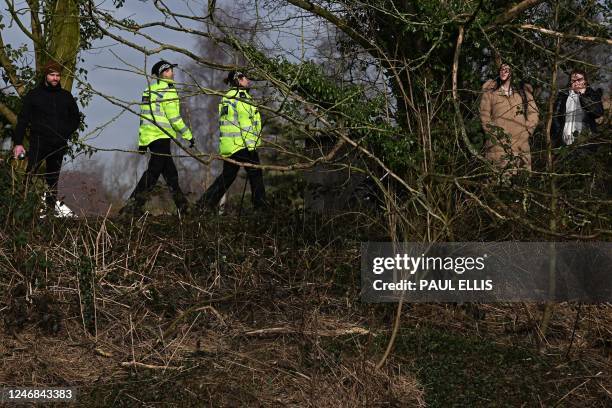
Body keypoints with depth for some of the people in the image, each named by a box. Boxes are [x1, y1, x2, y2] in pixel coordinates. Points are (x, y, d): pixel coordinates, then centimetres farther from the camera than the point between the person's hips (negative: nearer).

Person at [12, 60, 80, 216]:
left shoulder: (66, 96, 12)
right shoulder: (33, 95, 3)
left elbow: (76, 118, 22)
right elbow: (23, 119, 0)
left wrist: (67, 133, 6)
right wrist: (18, 142, -7)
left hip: (59, 144, 3)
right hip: (39, 142, -3)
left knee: (54, 176, 10)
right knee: (30, 173, -14)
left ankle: (52, 203, 20)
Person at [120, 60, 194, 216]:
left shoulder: (150, 90, 19)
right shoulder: (168, 90, -9)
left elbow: (144, 116, 20)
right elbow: (174, 117, -14)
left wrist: (141, 142, 21)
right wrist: (188, 135, -6)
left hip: (148, 136, 9)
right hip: (161, 136, -9)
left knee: (170, 172, 13)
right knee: (153, 171, -10)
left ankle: (182, 206, 17)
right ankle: (132, 206, -14)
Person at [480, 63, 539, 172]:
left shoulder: (523, 91, 14)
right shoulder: (490, 92, 10)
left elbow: (533, 113, 15)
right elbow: (484, 117, 7)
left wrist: (526, 132, 3)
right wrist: (495, 134, -3)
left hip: (521, 145, 1)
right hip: (498, 145, -1)